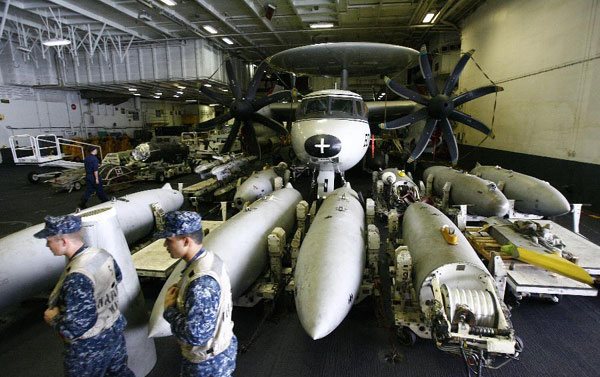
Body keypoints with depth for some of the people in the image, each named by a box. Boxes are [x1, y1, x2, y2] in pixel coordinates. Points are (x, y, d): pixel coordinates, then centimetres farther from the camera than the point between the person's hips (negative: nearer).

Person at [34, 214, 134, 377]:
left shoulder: (77, 277, -33)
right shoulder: (102, 254, -9)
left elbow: (77, 326, -30)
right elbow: (117, 277, 12)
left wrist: (54, 318, -13)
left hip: (90, 347, -6)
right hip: (115, 331, 7)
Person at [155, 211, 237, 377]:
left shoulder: (201, 281, -36)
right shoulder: (209, 257, -7)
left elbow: (195, 334, -32)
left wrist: (170, 308, -20)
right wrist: (180, 292, -7)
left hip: (207, 362, -7)